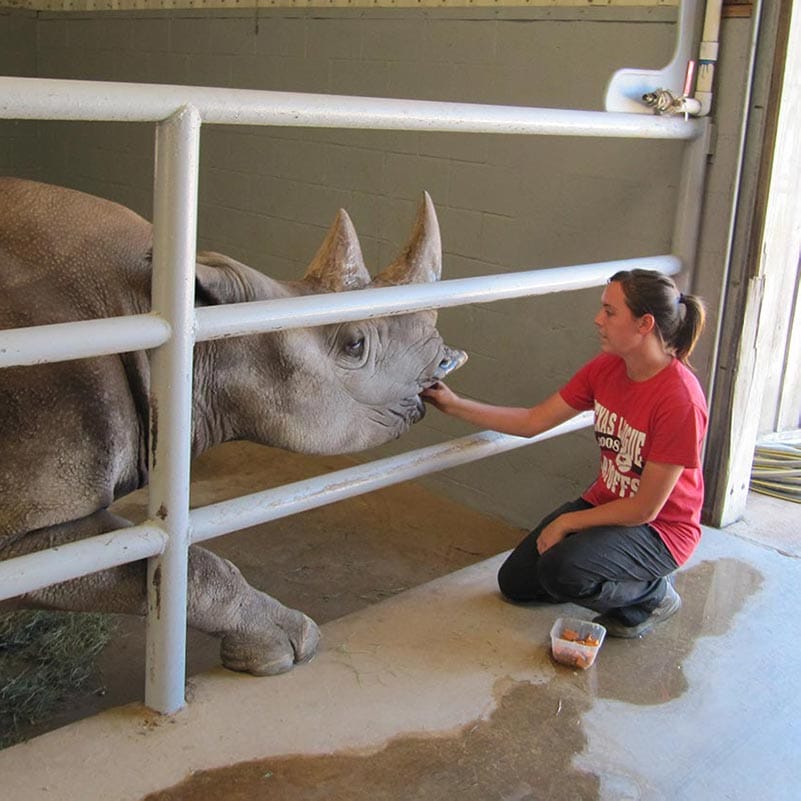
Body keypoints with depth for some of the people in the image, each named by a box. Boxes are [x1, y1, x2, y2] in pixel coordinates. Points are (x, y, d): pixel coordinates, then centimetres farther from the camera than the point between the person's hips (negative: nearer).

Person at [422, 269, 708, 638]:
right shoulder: (606, 367, -7)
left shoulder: (681, 400, -29)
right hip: (605, 502, 7)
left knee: (560, 570, -30)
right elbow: (533, 421, -1)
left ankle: (651, 594, -2)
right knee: (514, 581, 4)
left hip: (659, 529, -7)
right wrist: (454, 405, -5)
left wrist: (567, 522, -16)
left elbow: (645, 509, -24)